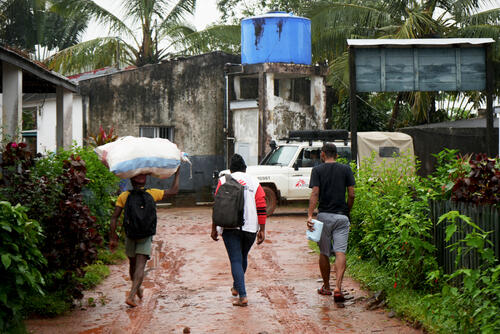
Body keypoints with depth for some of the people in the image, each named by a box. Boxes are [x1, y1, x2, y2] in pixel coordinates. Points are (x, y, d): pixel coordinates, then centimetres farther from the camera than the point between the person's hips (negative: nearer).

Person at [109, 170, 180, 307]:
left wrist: (112, 238, -1)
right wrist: (177, 174, 17)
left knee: (133, 264, 20)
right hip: (146, 235, -2)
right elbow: (174, 191, 4)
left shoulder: (123, 196, -1)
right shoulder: (152, 194, -3)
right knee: (140, 266, -6)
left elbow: (114, 217, -6)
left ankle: (137, 289, 40)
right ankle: (131, 295, -20)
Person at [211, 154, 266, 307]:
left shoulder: (224, 181, 2)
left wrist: (214, 228, 4)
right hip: (250, 228, 3)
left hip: (230, 227, -3)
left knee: (236, 260, -3)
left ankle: (242, 296, -14)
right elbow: (261, 207, 2)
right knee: (243, 257, 22)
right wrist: (262, 230, 5)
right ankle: (236, 287, 40)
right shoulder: (254, 182, 7)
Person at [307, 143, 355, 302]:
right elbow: (351, 195, 1)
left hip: (324, 215, 0)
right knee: (340, 252, -5)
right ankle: (338, 287, -20)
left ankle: (326, 287, 23)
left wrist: (309, 215, -14)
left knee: (324, 253, 12)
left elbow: (315, 194, -10)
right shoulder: (346, 169, 4)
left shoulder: (317, 170, 0)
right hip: (341, 216, 0)